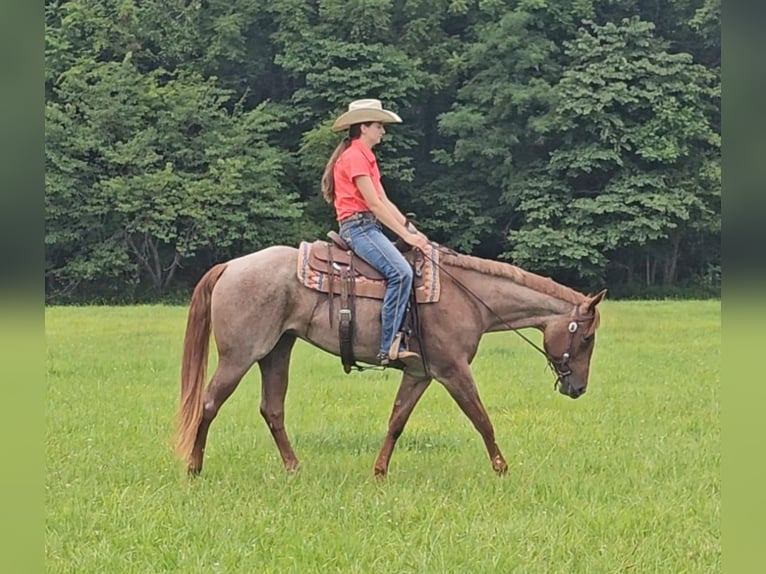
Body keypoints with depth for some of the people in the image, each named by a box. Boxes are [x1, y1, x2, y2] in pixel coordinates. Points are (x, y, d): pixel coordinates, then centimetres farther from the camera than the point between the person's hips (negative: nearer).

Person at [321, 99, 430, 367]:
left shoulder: (366, 158, 21)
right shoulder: (354, 157, -10)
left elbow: (385, 202, 18)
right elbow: (374, 204, -15)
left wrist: (413, 231, 8)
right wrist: (406, 235, -14)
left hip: (369, 227, 11)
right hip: (357, 226, -11)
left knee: (406, 270, 3)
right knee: (400, 272, -26)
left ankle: (397, 341, -2)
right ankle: (390, 347, -30)